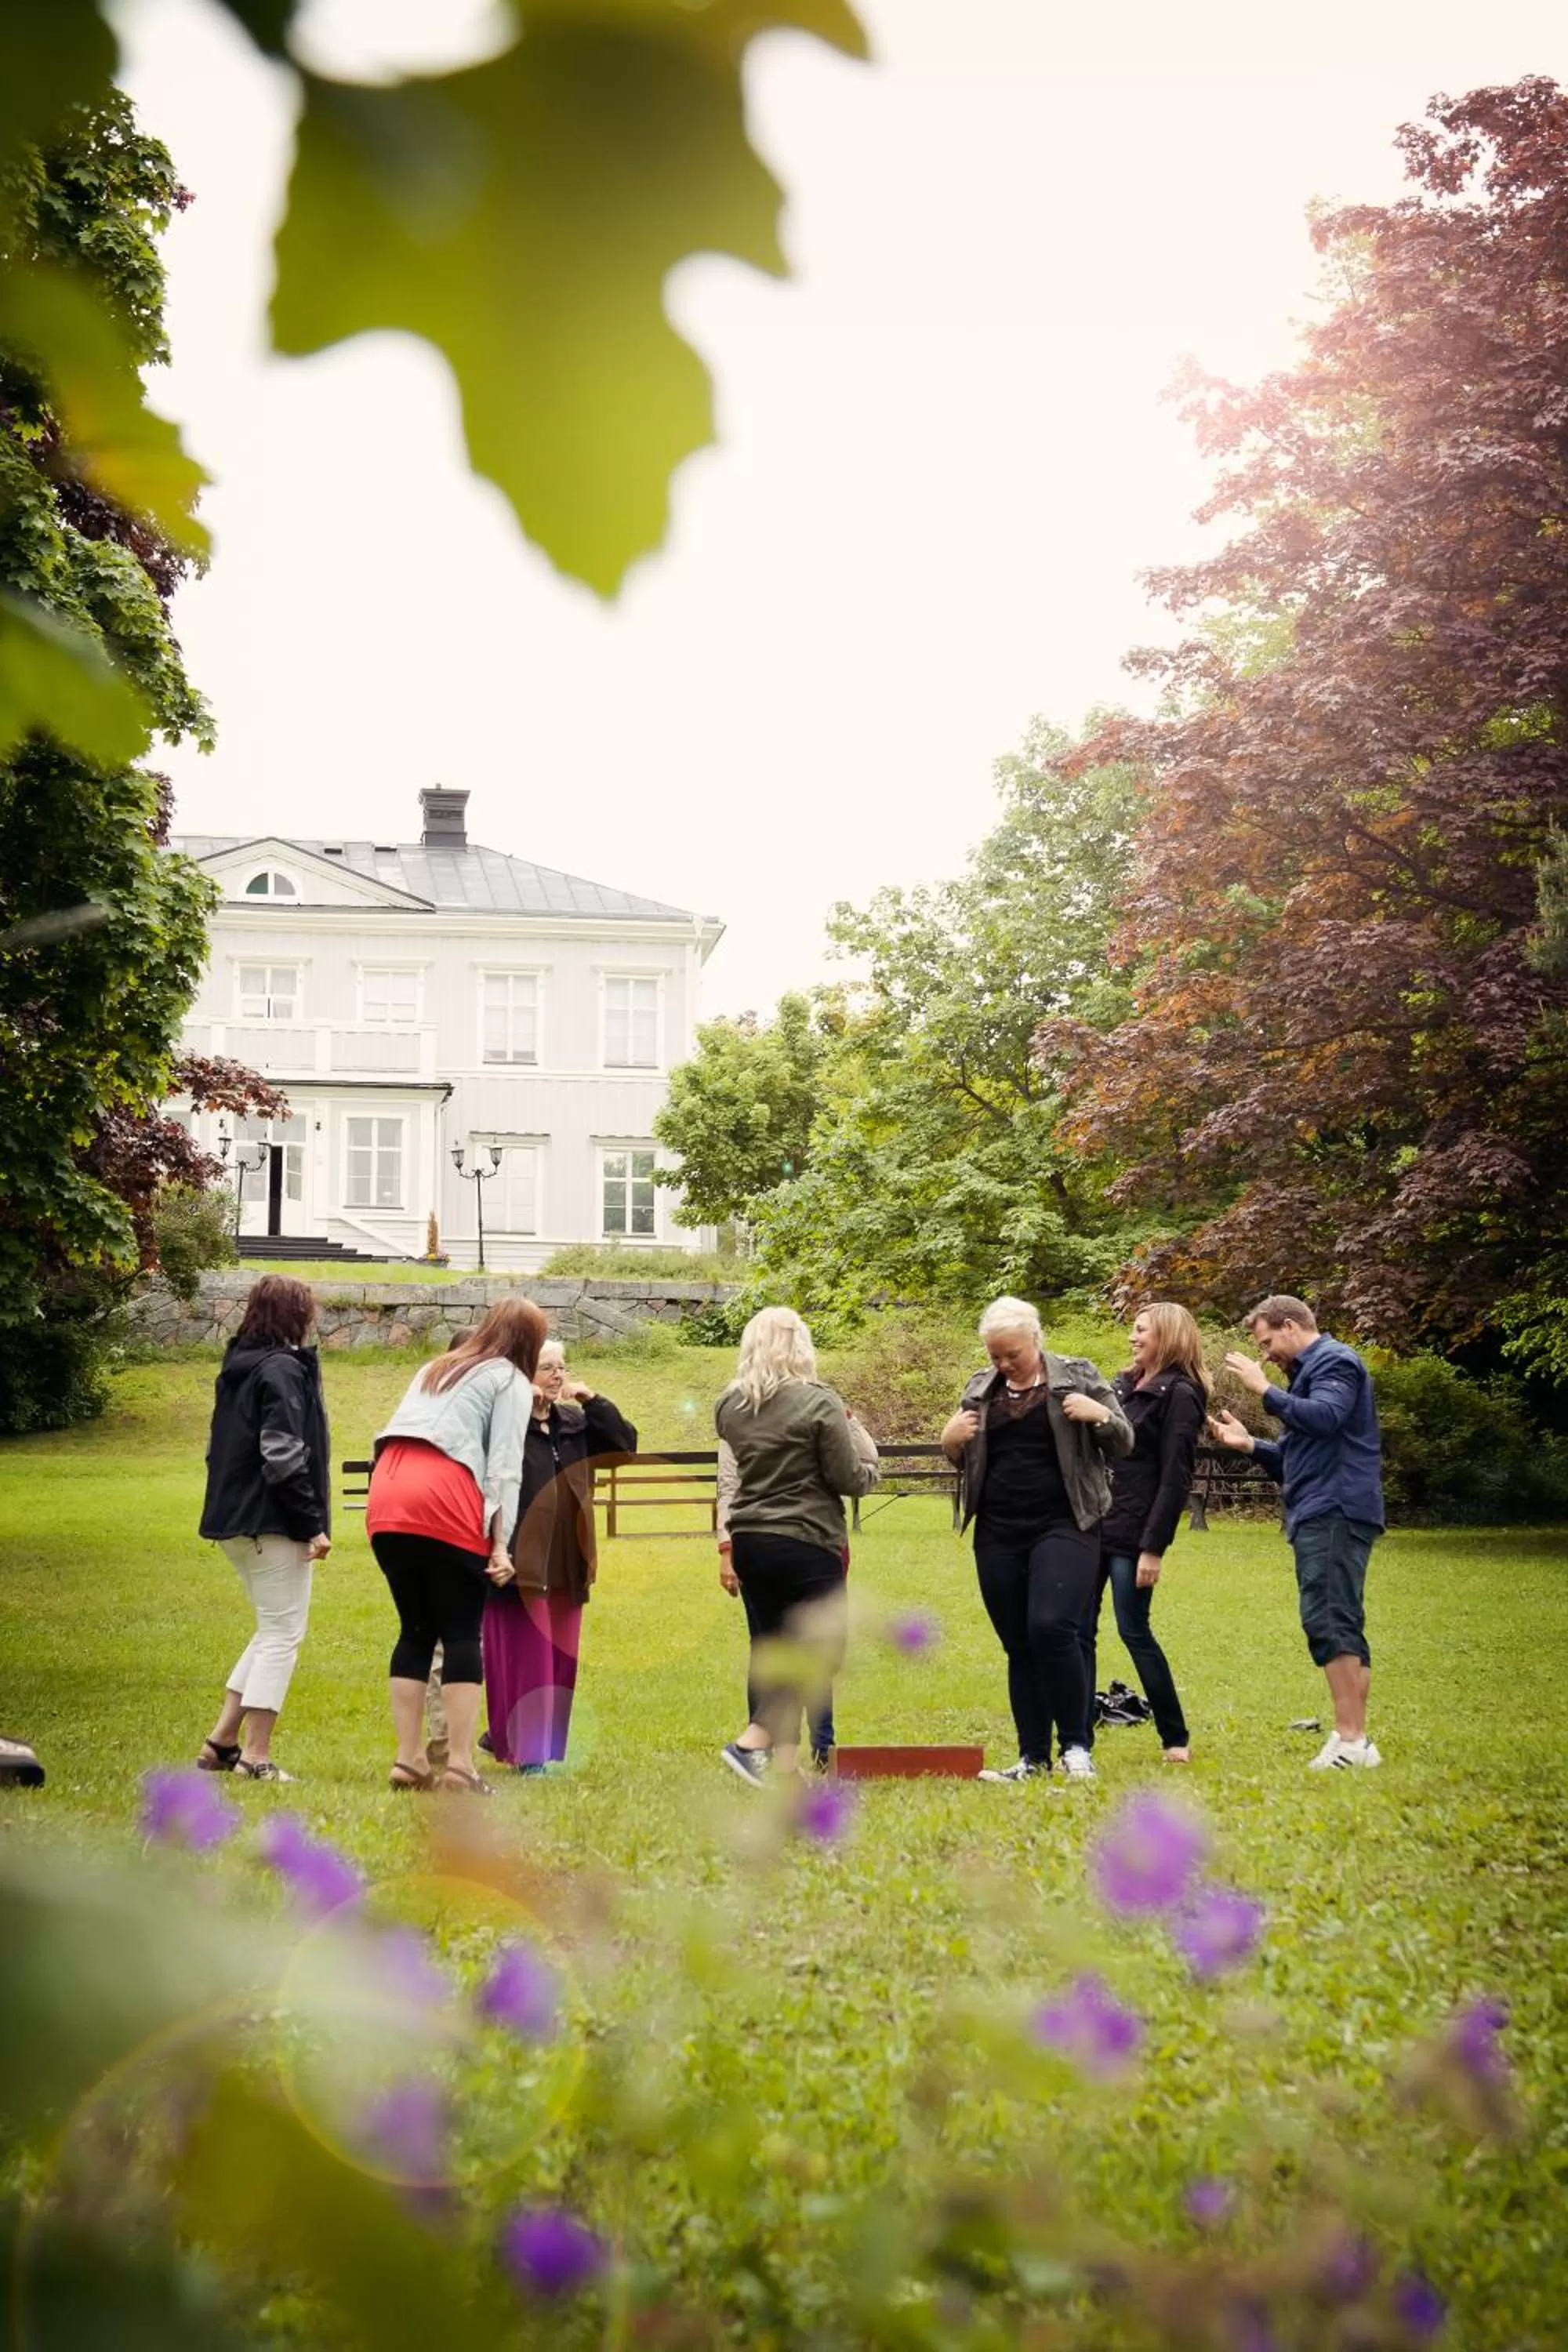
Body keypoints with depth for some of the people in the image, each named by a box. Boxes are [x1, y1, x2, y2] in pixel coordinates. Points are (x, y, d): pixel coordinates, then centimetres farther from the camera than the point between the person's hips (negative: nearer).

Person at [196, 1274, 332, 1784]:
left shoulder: (238, 1366, 14)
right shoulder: (284, 1369, -14)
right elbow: (285, 1457, -21)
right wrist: (313, 1525, -17)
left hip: (234, 1520, 9)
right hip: (274, 1523, -9)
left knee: (273, 1630, 18)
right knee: (283, 1634, -2)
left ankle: (223, 1740, 16)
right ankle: (255, 1757, -1)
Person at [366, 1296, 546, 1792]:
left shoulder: (435, 1368, 32)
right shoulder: (511, 1381, 11)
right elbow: (505, 1465, 0)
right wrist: (501, 1543, -4)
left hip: (386, 1496, 6)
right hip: (445, 1502, -6)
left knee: (415, 1630, 13)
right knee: (462, 1634, -1)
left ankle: (409, 1761, 10)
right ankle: (459, 1768, -6)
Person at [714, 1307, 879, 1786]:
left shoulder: (729, 1406, 5)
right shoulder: (818, 1403, -12)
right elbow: (853, 1479, -9)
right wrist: (859, 1436, 8)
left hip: (748, 1542, 6)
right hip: (806, 1544, -6)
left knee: (769, 1651, 13)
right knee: (820, 1652, 2)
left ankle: (782, 1764, 13)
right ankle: (753, 1741, -11)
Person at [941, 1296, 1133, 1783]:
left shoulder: (1076, 1377, 1)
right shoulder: (980, 1389, 11)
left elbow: (1125, 1442, 4)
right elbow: (962, 1462, 21)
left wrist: (1099, 1415, -16)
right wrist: (951, 1441, -2)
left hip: (1063, 1526, -4)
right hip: (999, 1536, 4)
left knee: (1051, 1627, -20)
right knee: (1019, 1648, 7)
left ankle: (1075, 1746, -5)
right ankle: (1033, 1758, 15)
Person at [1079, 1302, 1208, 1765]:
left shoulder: (1179, 1395, -8)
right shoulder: (1123, 1384, 15)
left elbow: (1175, 1478, -13)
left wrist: (1153, 1548, -17)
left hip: (1131, 1534, -7)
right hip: (1092, 1525, 7)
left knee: (1134, 1631, -3)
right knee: (1078, 1632, 3)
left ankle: (1176, 1739, 12)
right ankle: (1078, 1742, 8)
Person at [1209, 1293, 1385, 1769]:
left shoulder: (1334, 1361, -4)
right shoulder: (1310, 1372, 26)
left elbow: (1325, 1417, -24)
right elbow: (1296, 1459, 30)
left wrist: (1266, 1390, -15)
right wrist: (1250, 1444, 15)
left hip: (1334, 1512, -11)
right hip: (1322, 1515, 11)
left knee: (1327, 1620, -15)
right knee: (1342, 1626, 8)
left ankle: (1349, 1737, -18)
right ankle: (1354, 1741, 9)